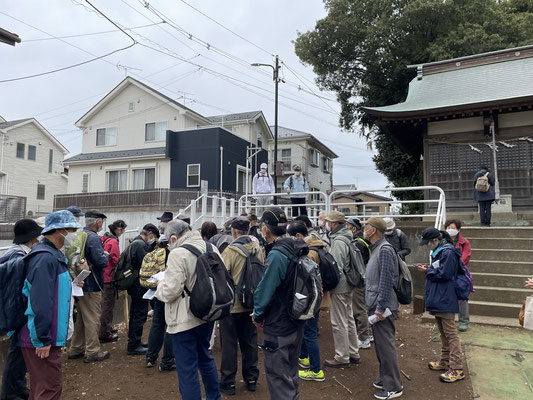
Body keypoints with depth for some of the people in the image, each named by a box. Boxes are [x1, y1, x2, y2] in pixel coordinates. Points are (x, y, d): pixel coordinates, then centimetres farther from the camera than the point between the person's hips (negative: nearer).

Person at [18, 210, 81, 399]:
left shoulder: (53, 255, 12)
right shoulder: (46, 258, -22)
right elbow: (40, 302, -26)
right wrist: (43, 340, -22)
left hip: (47, 337, 10)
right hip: (41, 341, -10)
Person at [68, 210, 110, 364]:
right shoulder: (94, 238, -20)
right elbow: (100, 261, -26)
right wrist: (106, 255, -5)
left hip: (78, 283, 9)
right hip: (91, 285, -9)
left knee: (80, 316, 20)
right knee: (93, 319, 1)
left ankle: (76, 349, 30)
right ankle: (92, 352, 10)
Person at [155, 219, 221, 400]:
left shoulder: (178, 253, -20)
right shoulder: (211, 248, 2)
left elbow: (170, 292, -22)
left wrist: (160, 285, -1)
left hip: (185, 319, -8)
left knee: (187, 368, 5)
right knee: (205, 357, 26)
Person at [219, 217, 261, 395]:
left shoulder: (230, 250, -19)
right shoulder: (257, 248, -1)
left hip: (231, 305, -5)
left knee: (229, 343, 8)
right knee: (249, 341, 17)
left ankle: (228, 382, 18)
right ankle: (251, 378, 28)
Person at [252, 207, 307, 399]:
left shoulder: (276, 255, -25)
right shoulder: (297, 249, 3)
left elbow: (265, 290, -24)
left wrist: (258, 315, -4)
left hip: (278, 327, -9)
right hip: (296, 323, 9)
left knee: (278, 376, 6)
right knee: (290, 372, 24)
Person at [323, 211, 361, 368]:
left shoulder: (338, 242, -22)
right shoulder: (348, 238, 9)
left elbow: (336, 269, -25)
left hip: (340, 288, -10)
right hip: (349, 286, 10)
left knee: (339, 323, 2)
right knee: (349, 319, 19)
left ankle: (342, 358, 14)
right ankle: (353, 354, 31)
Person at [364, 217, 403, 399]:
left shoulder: (384, 250, -18)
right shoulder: (376, 249, 13)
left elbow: (387, 281, -23)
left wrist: (381, 307, -22)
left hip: (382, 308, -10)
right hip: (375, 305, 10)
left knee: (386, 345, -1)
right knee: (380, 344, 18)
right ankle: (386, 379, 31)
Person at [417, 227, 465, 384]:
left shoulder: (448, 253, -17)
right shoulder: (439, 252, 14)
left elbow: (444, 274, -22)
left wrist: (428, 271, -10)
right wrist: (428, 269, 3)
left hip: (445, 301, -11)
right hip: (438, 300, 11)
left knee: (450, 333, -5)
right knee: (443, 332, 19)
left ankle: (456, 369, 2)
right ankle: (445, 361, 32)